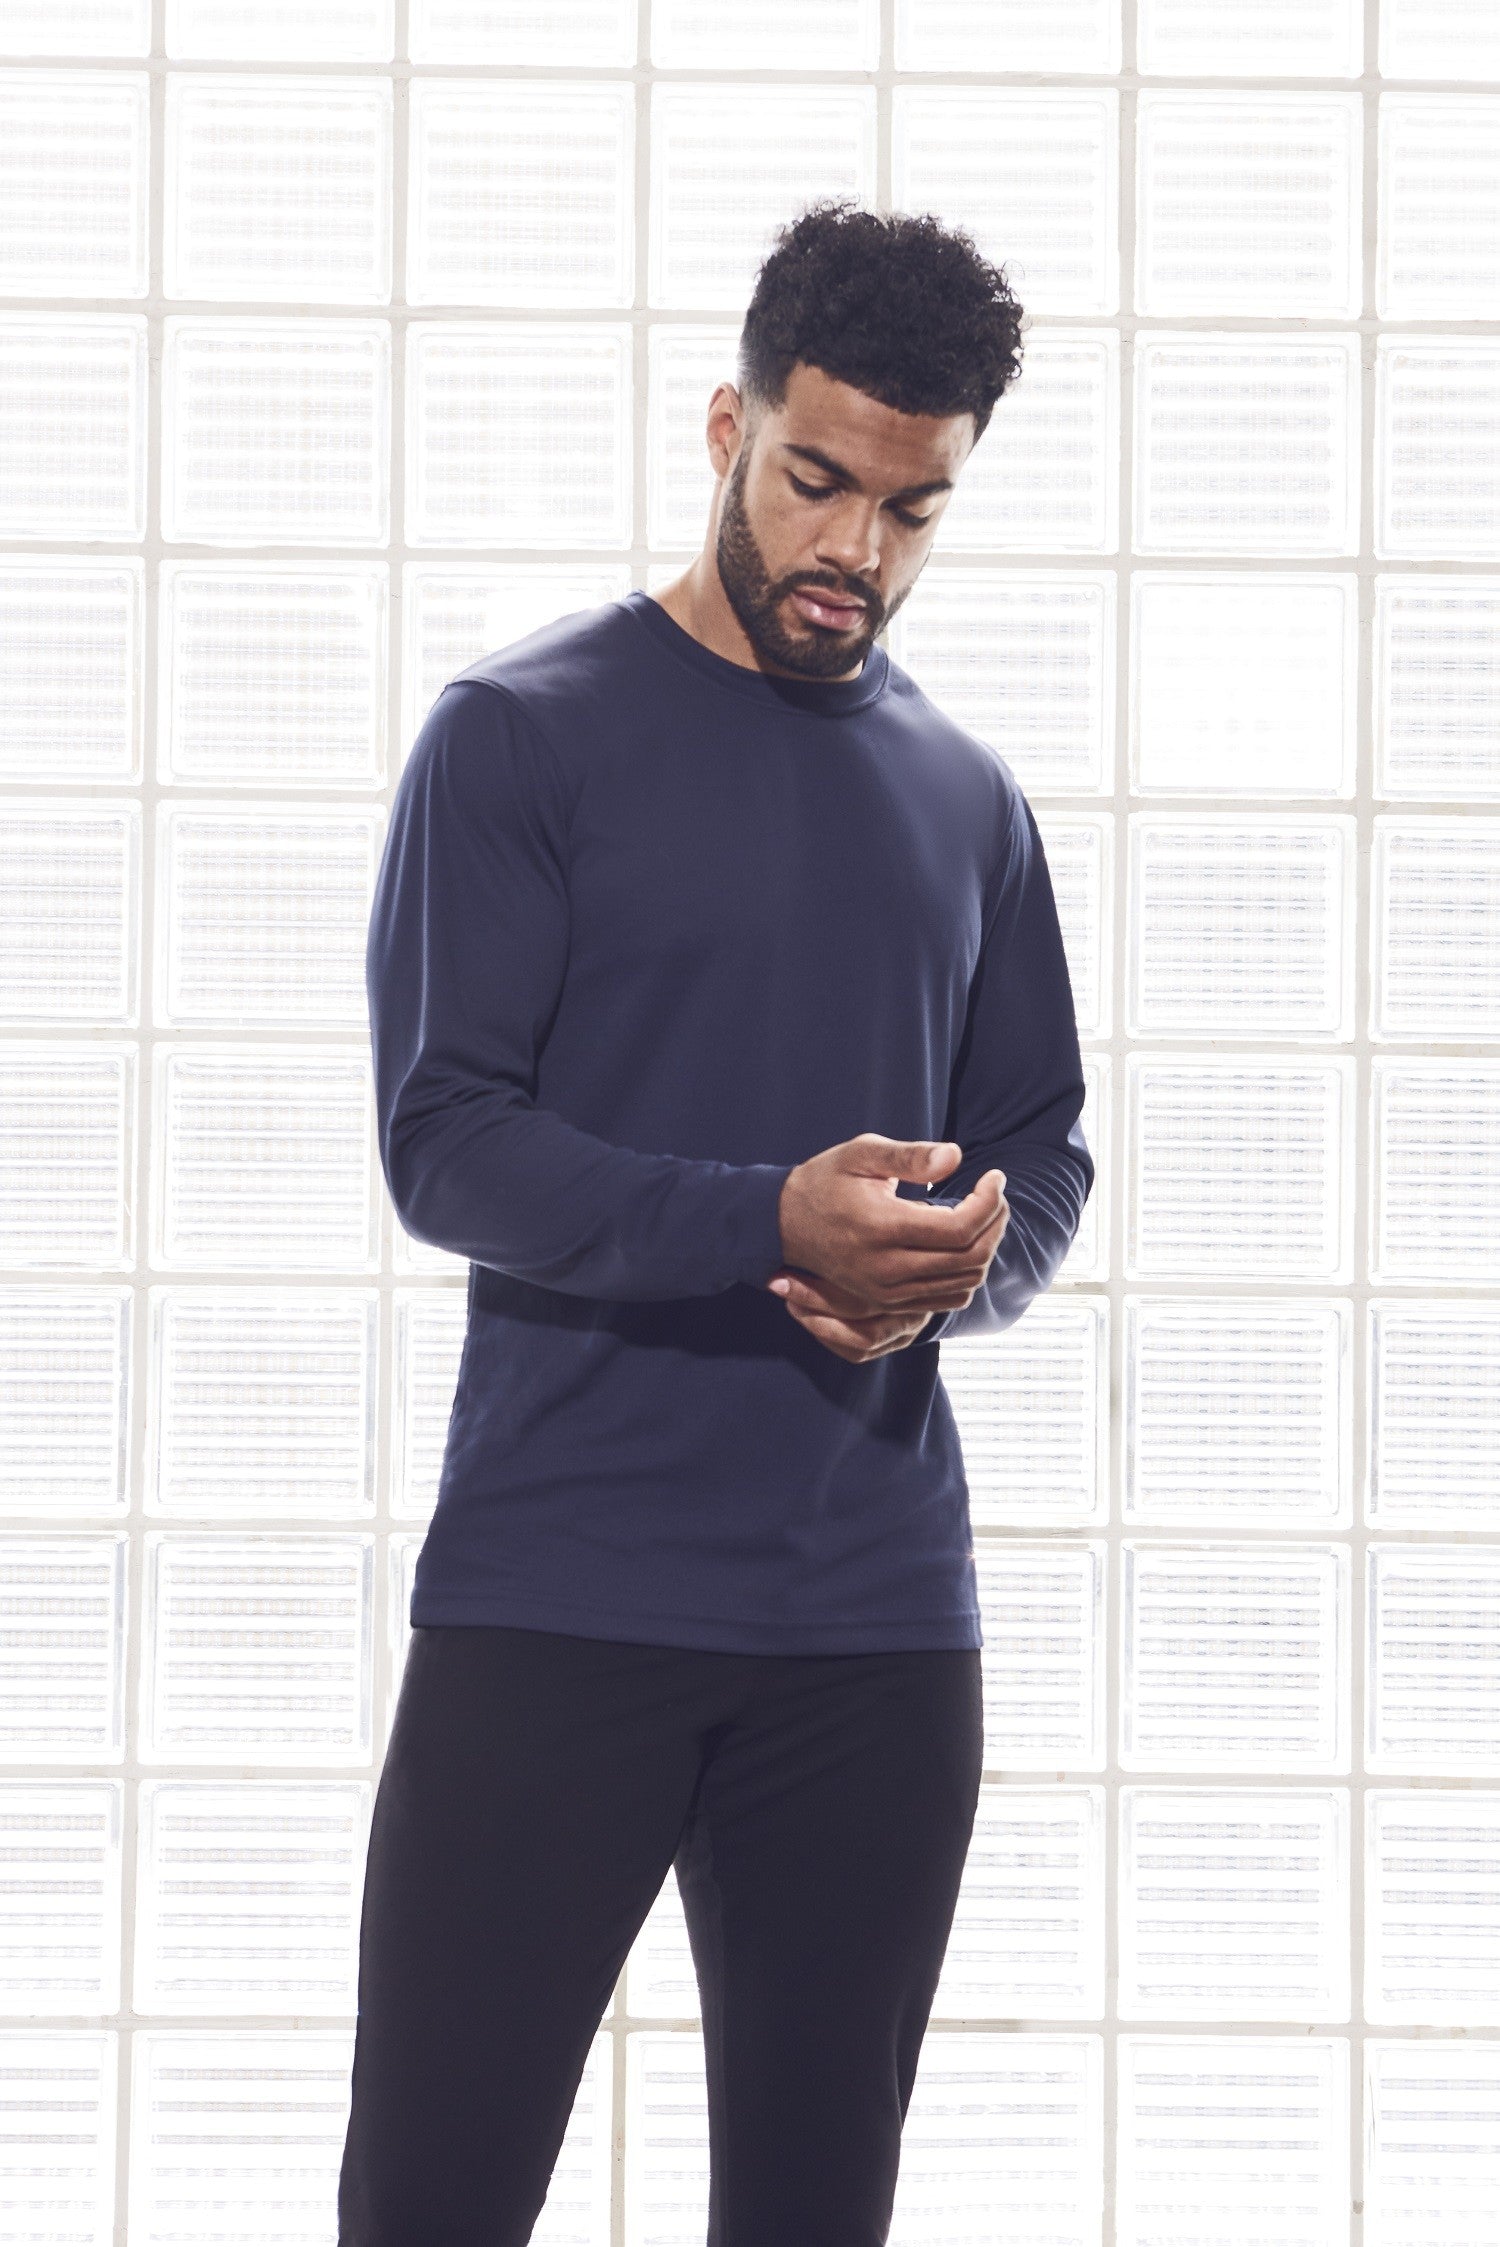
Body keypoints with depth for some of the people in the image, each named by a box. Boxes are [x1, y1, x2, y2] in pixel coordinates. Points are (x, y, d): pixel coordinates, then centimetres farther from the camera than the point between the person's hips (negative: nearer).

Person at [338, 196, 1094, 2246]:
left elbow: (1045, 1152, 18)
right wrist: (776, 1224, -22)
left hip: (880, 1618, 4)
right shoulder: (520, 736, 0)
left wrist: (969, 1261, -7)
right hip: (552, 1596, -4)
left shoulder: (969, 806, 15)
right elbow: (444, 1143, -8)